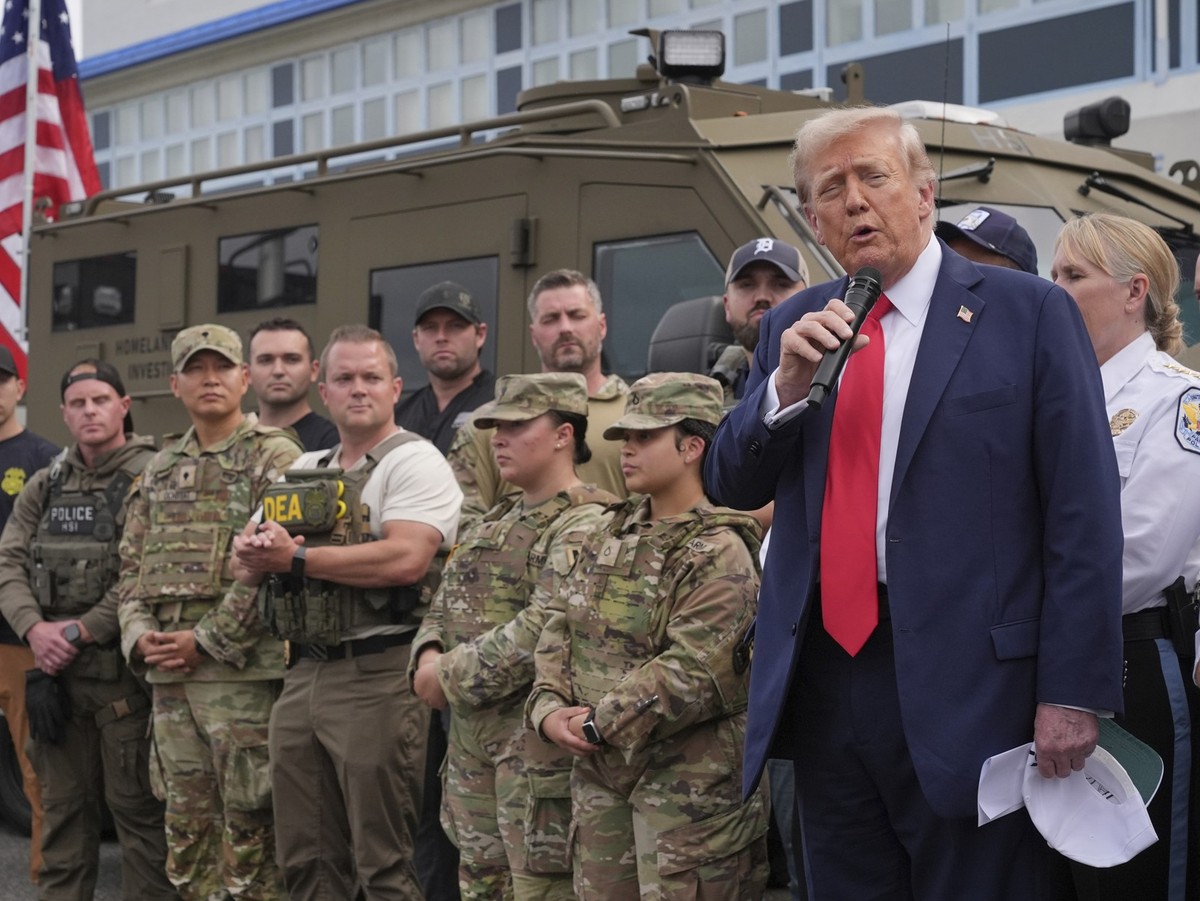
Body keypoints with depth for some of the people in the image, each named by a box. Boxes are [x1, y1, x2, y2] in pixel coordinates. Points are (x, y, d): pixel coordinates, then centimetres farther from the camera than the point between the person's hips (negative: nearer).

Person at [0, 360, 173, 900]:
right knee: (62, 804, 14)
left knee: (136, 804, -1)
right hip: (56, 669, 6)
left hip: (123, 666, -6)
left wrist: (81, 631, -17)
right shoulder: (45, 486, 13)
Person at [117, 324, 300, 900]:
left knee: (248, 830, -3)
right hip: (167, 677, 7)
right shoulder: (159, 471, 18)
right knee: (186, 830, 11)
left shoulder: (275, 458, -3)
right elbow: (131, 565, 19)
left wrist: (207, 641, -15)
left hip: (242, 669, -6)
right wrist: (138, 632, 0)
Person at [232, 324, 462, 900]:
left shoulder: (414, 461, -6)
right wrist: (256, 554, -8)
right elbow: (244, 564, 17)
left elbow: (406, 559, -21)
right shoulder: (303, 472, 19)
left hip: (376, 678, -8)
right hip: (303, 676, 8)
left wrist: (296, 559, -16)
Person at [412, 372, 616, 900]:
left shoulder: (584, 526, -13)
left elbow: (545, 628, -24)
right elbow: (446, 602, 17)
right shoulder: (497, 522, 17)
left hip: (537, 738, -9)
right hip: (472, 734, 9)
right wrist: (430, 657, -5)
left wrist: (454, 676, -17)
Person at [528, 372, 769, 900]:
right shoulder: (613, 536, 13)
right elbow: (560, 629, 11)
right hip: (600, 776, 8)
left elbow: (691, 673, -22)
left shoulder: (718, 554, -13)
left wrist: (599, 724, -17)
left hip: (688, 782, -8)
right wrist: (549, 708, -6)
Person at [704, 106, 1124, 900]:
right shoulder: (794, 327, 12)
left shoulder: (1029, 312, -3)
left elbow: (1084, 516, -6)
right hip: (821, 679, 5)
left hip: (969, 686, -5)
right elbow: (731, 486, 9)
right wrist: (786, 382, -8)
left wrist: (1075, 692, -11)